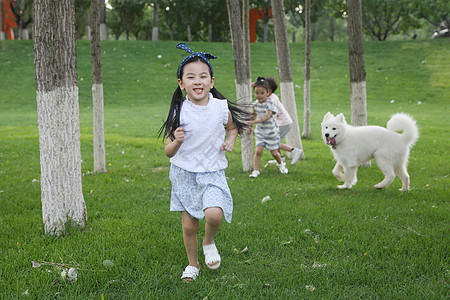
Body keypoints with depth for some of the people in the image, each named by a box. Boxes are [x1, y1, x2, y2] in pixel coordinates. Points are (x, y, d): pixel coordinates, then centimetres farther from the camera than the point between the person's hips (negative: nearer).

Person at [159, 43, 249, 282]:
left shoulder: (221, 108, -7)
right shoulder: (179, 112, -12)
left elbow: (232, 127, 16)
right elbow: (168, 152, -8)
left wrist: (230, 140, -4)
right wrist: (177, 142, -29)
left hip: (212, 174, 0)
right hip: (184, 174, 0)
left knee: (214, 214, -23)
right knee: (188, 225, 6)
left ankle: (209, 242, 10)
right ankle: (192, 264, 30)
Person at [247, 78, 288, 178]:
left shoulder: (270, 104, -20)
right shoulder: (254, 104, -2)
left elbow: (267, 116, -33)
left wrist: (255, 121, -44)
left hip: (271, 133, -3)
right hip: (260, 132, 3)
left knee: (274, 153, 9)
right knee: (258, 151, -12)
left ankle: (281, 164, 39)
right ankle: (255, 171, -5)